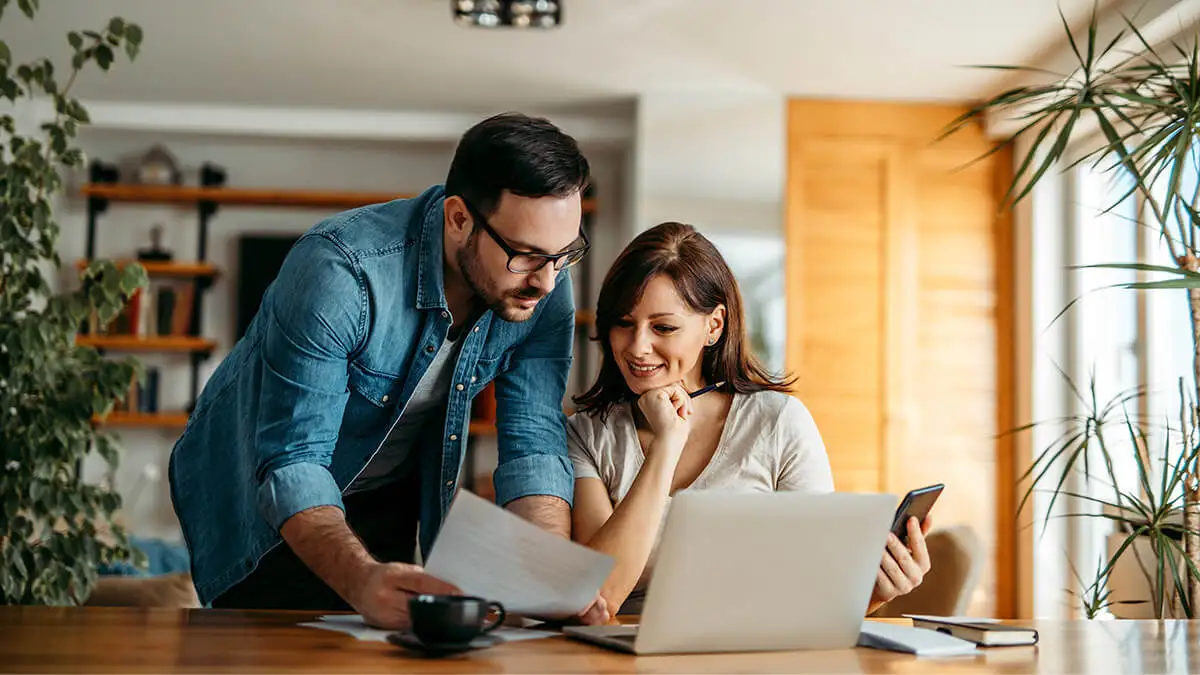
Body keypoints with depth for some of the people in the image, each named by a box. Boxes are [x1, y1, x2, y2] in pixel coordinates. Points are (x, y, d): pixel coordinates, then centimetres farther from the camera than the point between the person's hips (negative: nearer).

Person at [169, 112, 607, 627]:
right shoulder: (338, 270, -34)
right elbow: (292, 464, -36)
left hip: (387, 498, 4)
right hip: (264, 498, -3)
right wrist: (362, 579, -53)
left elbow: (533, 444, -19)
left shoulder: (544, 293, -18)